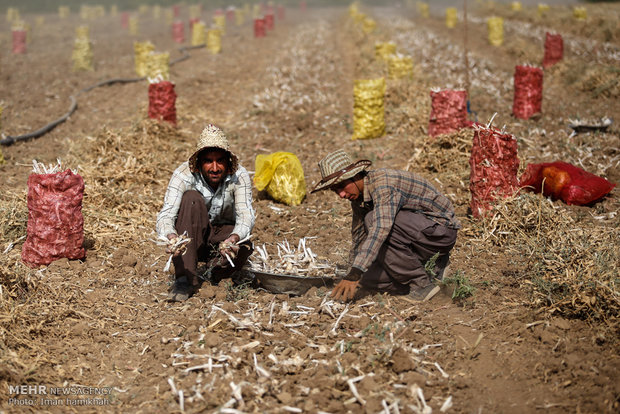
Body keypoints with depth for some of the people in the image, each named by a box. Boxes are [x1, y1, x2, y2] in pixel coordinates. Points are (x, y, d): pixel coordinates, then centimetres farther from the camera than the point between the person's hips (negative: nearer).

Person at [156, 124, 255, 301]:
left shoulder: (239, 176, -19)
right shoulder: (183, 175, -22)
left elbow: (246, 216, -29)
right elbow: (165, 215, -30)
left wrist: (233, 239, -52)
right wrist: (171, 237, -54)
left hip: (223, 234, 0)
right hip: (192, 237, 0)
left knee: (243, 247, -35)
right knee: (191, 198, -30)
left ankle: (215, 270, 0)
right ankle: (186, 278, -31)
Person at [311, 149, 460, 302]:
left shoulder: (384, 182, -26)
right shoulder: (357, 195, 3)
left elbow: (381, 229, -40)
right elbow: (359, 237, 15)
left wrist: (355, 274, -44)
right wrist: (354, 275, 21)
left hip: (442, 229, -9)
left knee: (372, 220, -29)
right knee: (367, 278, -7)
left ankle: (422, 283, -18)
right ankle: (431, 267, 7)